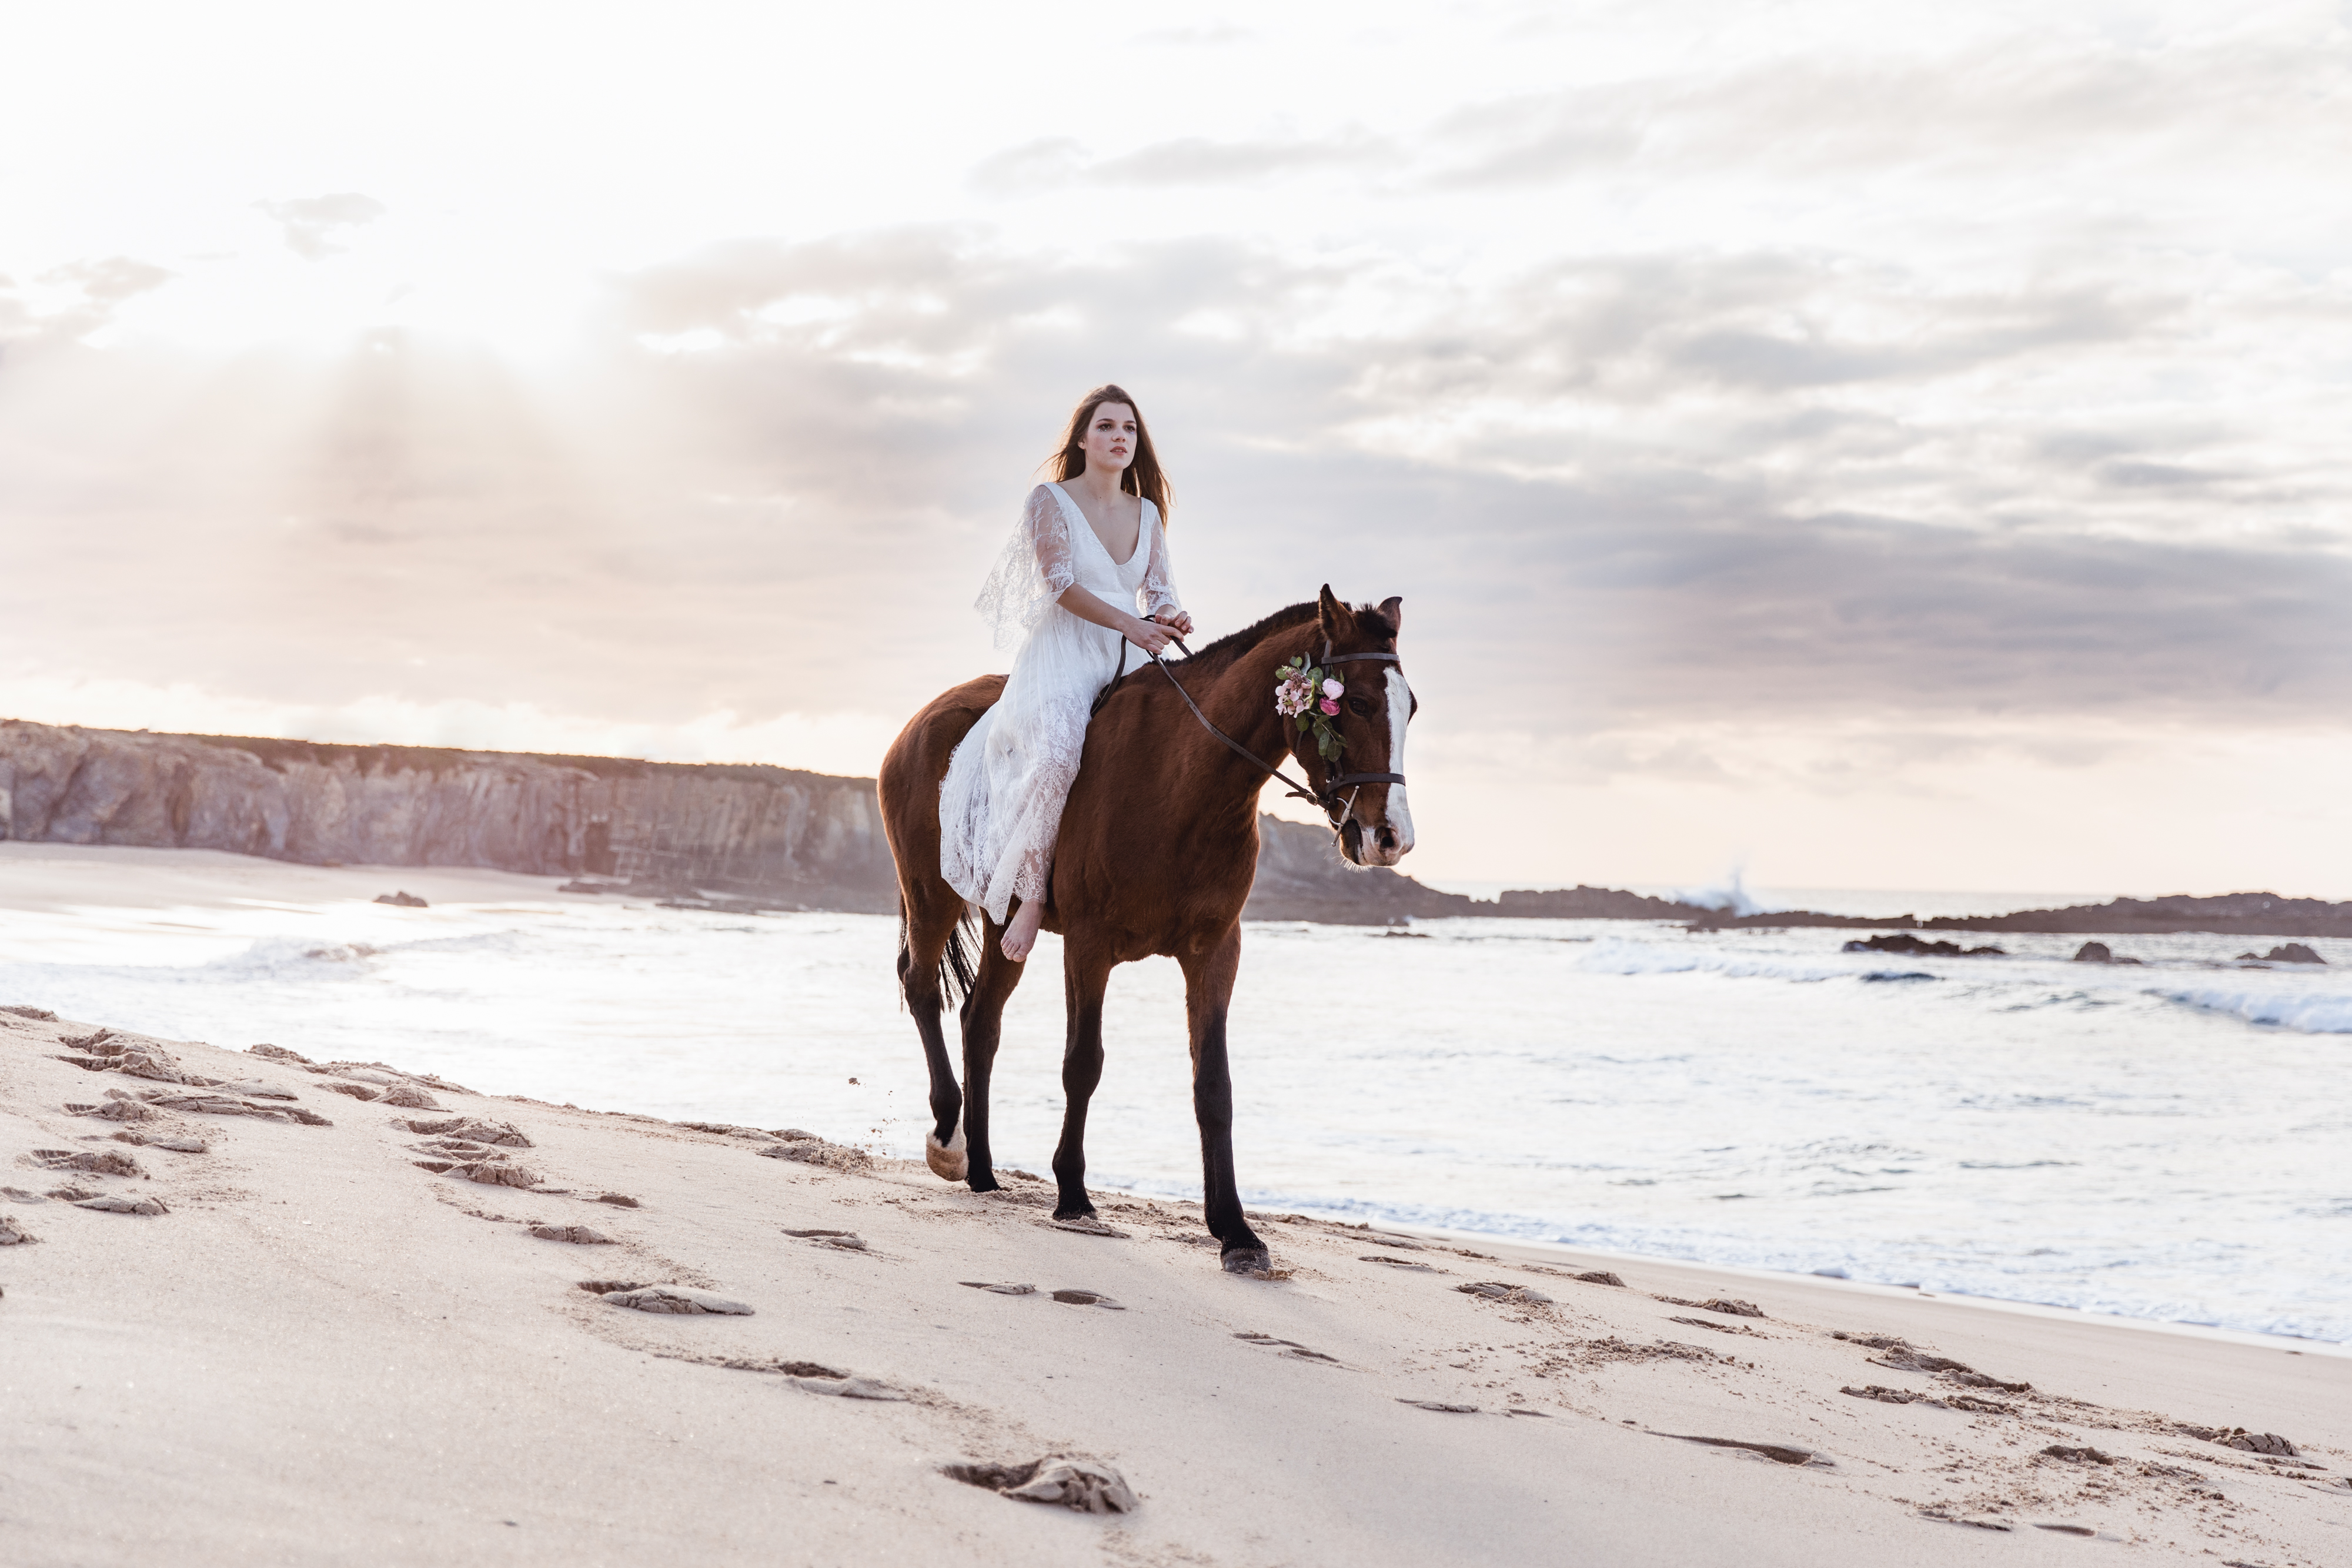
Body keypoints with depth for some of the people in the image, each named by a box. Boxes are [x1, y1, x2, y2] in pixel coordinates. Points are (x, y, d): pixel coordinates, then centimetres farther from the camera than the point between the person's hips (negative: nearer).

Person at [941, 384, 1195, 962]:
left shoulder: (1147, 513, 16)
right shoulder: (1049, 501, 0)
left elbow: (1159, 589, 12)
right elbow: (1060, 583, -10)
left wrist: (1169, 617, -13)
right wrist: (1129, 623, -22)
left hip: (1129, 662, 6)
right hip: (1061, 658, -6)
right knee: (1055, 755, -34)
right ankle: (1031, 892, -25)